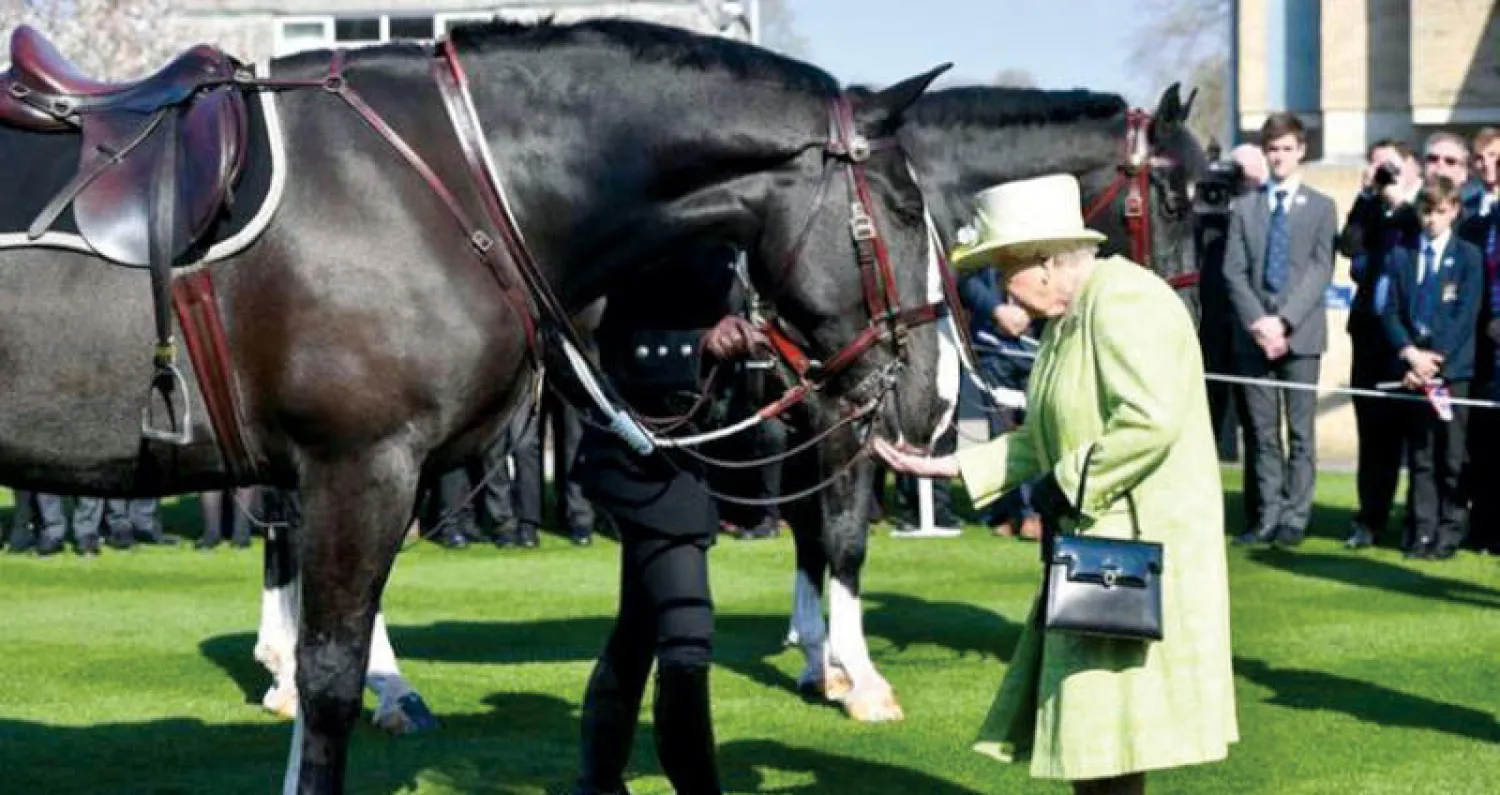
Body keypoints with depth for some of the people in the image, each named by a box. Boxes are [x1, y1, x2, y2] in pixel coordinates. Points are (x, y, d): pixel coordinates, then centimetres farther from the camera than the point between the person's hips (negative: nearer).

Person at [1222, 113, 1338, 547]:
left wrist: (1284, 321, -13)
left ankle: (1294, 518, 3)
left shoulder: (1321, 207, 7)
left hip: (1300, 333, -2)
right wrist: (1257, 322, -10)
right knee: (1262, 431, 3)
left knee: (1300, 431, 0)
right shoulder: (1244, 207, 12)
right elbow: (1234, 271, 5)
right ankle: (1268, 515, 7)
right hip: (1254, 333, 2)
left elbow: (1320, 271, -3)